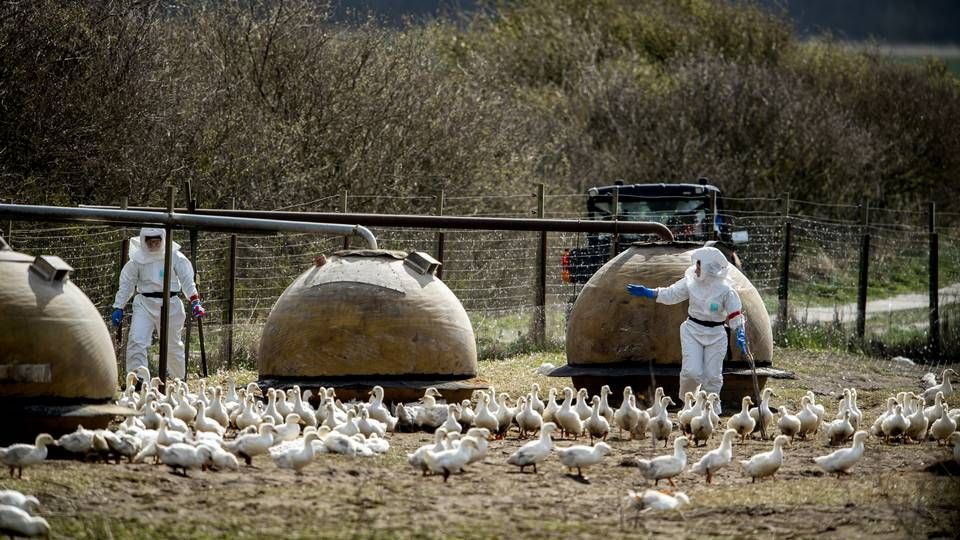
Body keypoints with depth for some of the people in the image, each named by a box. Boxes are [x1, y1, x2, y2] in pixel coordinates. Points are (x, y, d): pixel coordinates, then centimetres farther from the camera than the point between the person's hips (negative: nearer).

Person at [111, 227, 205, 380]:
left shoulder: (175, 257, -3)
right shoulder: (137, 259, 0)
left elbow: (187, 280, -5)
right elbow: (126, 283, 5)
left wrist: (195, 302, -18)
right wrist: (118, 307, 1)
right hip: (144, 304, 0)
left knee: (172, 344, 14)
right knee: (136, 340, -18)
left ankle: (179, 378, 36)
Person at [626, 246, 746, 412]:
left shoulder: (725, 290, -11)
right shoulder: (691, 283, -4)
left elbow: (735, 315, -7)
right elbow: (671, 294, 3)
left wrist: (740, 335, -19)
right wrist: (647, 293, -5)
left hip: (715, 335, -1)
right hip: (693, 330, 1)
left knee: (712, 374, 2)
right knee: (692, 371, -10)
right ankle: (686, 397, 19)